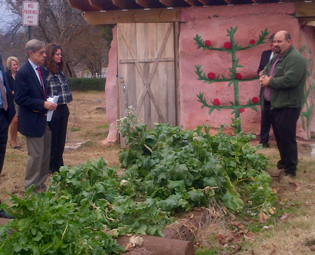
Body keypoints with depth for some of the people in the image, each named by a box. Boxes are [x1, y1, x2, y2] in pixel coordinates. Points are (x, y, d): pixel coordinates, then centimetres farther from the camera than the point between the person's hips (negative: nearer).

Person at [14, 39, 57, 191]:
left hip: (45, 119, 8)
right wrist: (43, 104, -22)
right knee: (36, 155, -1)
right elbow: (20, 98, -19)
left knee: (46, 154, 13)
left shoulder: (42, 70, 10)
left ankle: (41, 185, 26)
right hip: (33, 121, -8)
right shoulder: (23, 73, -14)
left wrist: (49, 102, 0)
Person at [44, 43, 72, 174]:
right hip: (52, 111, -8)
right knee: (52, 141, 3)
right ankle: (51, 168, 15)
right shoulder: (45, 72, -13)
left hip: (63, 109, 8)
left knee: (61, 140, 15)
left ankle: (59, 166, 26)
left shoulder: (60, 70, 12)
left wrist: (65, 105, 13)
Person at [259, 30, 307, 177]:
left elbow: (289, 80, -29)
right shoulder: (277, 57, 16)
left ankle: (290, 170, 5)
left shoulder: (295, 59, -17)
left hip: (288, 106, -10)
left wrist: (270, 81, -15)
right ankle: (283, 163, 33)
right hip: (276, 104, 10)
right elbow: (266, 72, 23)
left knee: (287, 138, -5)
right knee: (279, 136, 18)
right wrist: (264, 78, -2)